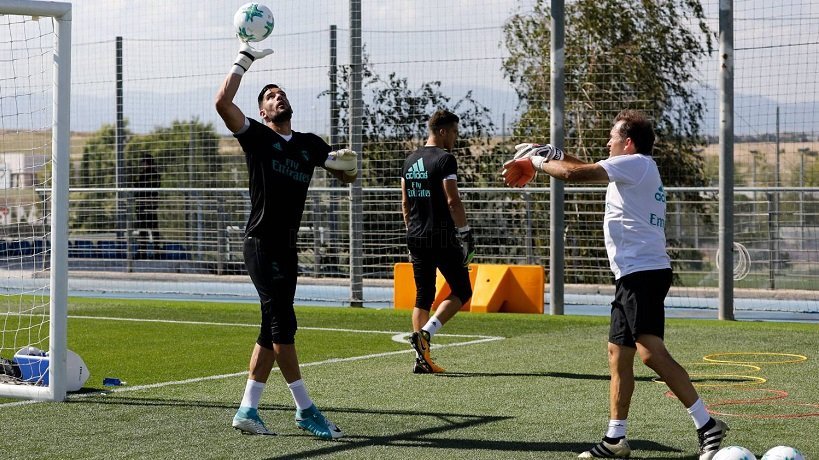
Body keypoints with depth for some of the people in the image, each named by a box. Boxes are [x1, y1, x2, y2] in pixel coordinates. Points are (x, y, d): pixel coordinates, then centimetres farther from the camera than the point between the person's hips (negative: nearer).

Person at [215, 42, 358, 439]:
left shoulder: (310, 145, 16)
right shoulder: (257, 136, 1)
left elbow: (345, 174, 20)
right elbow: (223, 102, -13)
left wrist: (347, 166, -4)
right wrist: (244, 60, -8)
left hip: (287, 248, 7)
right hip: (261, 243, -7)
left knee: (273, 329, 7)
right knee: (283, 322, -12)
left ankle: (247, 410, 12)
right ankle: (305, 409, -8)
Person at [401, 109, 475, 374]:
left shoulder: (410, 161, 13)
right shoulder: (445, 159, -11)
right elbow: (452, 201, -17)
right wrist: (466, 233, -12)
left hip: (416, 238, 8)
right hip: (442, 238, -7)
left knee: (423, 296, 11)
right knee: (461, 292, 4)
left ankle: (422, 359, 6)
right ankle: (425, 332, -13)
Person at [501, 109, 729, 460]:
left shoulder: (636, 163, -7)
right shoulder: (638, 169, 22)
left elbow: (574, 174, -14)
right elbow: (590, 170, 36)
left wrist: (538, 162, 2)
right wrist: (551, 154, 29)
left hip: (643, 271, -11)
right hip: (633, 277, 11)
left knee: (650, 352, -20)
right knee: (618, 355, 12)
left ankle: (706, 424, -22)